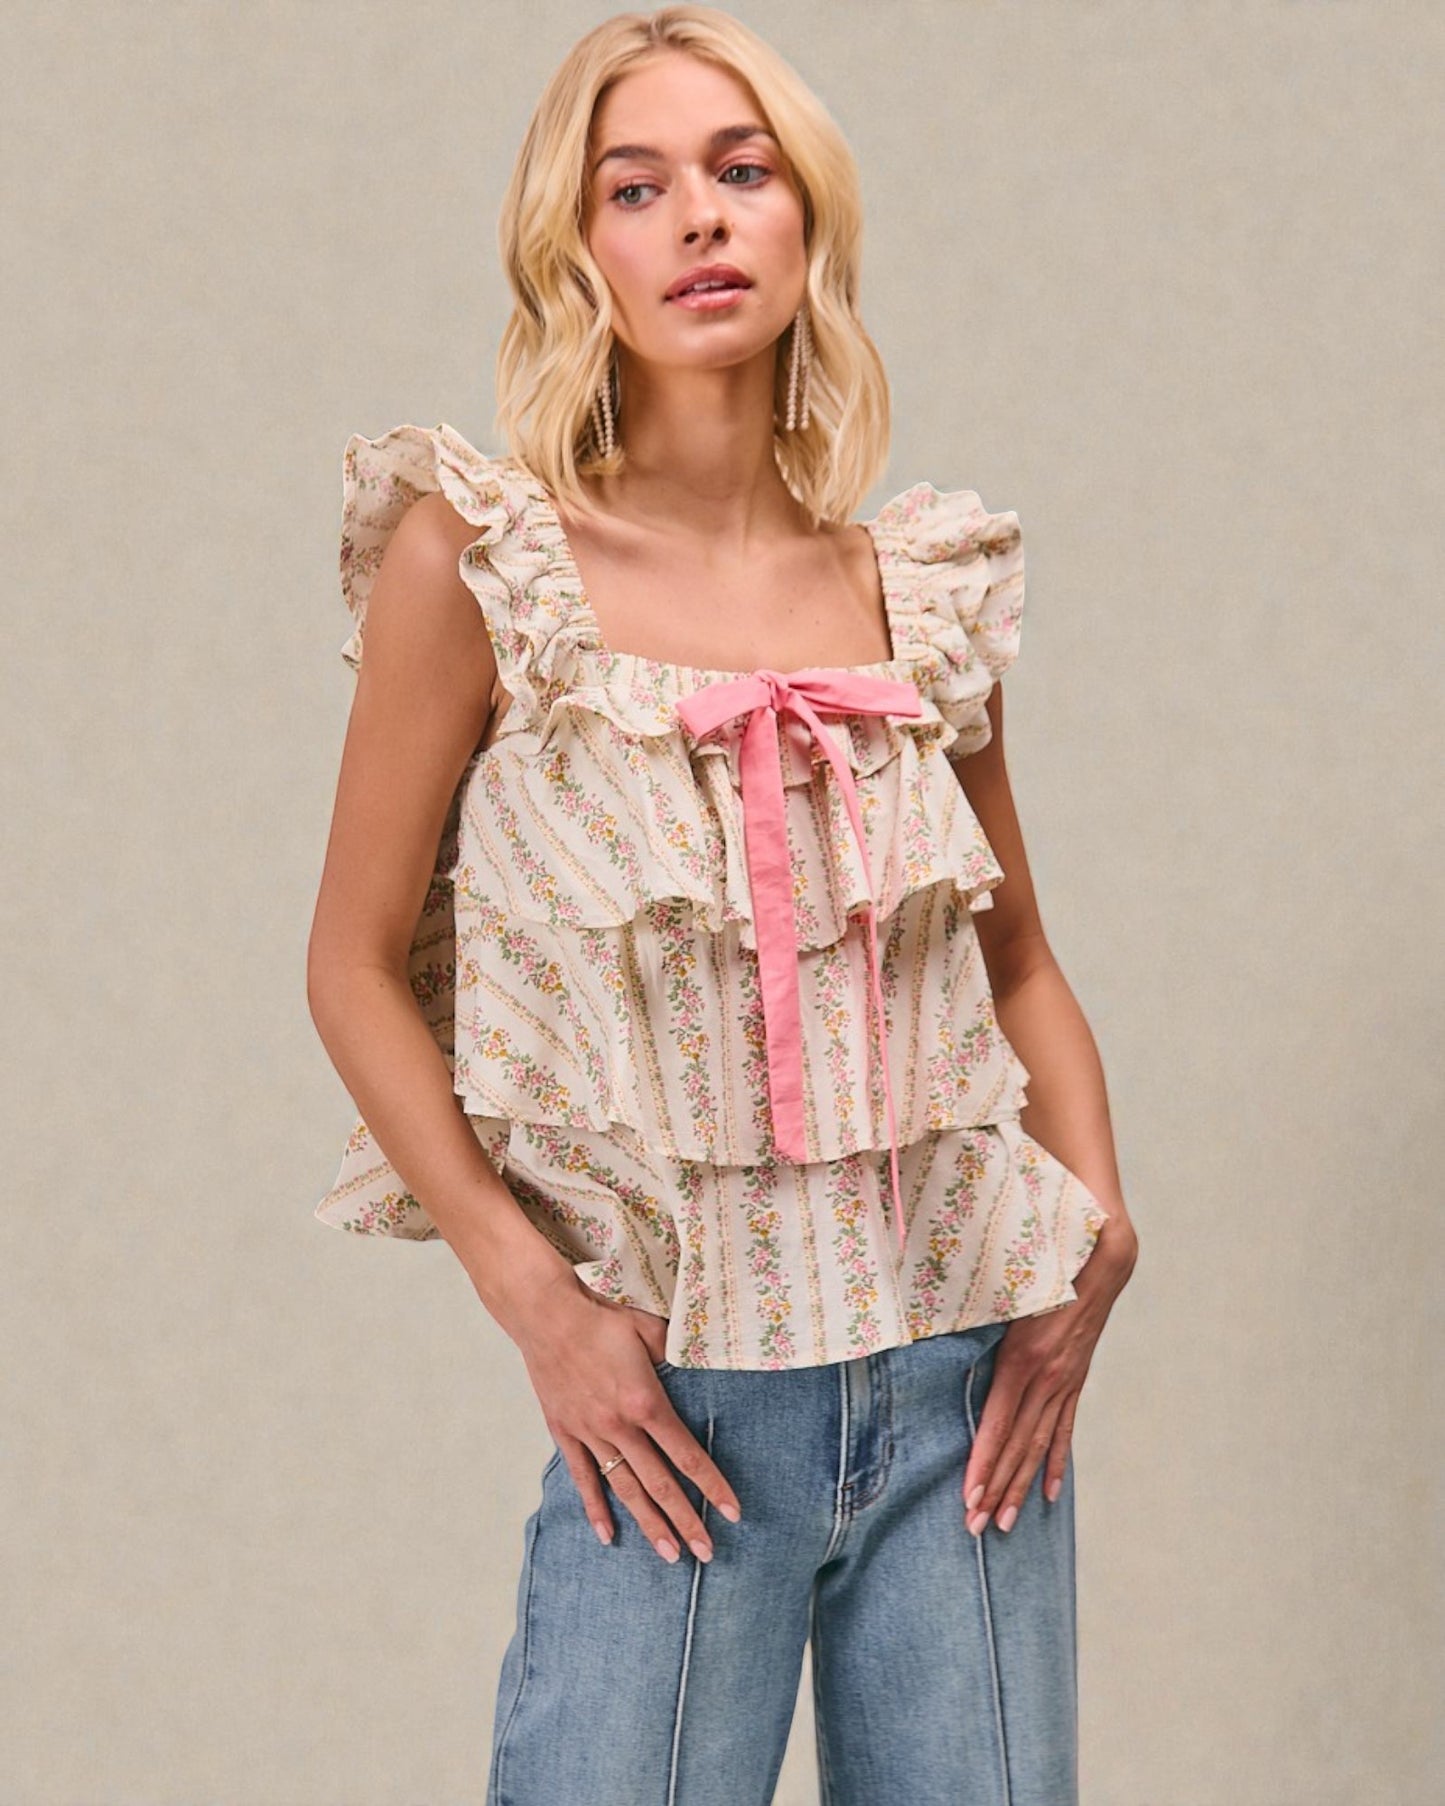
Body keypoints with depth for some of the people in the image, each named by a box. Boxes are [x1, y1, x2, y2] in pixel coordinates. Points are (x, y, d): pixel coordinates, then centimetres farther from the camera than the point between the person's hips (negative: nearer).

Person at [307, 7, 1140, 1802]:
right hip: (670, 1398, -3)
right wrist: (534, 1299, -10)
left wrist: (1098, 1234, 2)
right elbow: (356, 966, -2)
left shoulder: (920, 588, 5)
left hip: (970, 1378, 3)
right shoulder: (480, 558, -5)